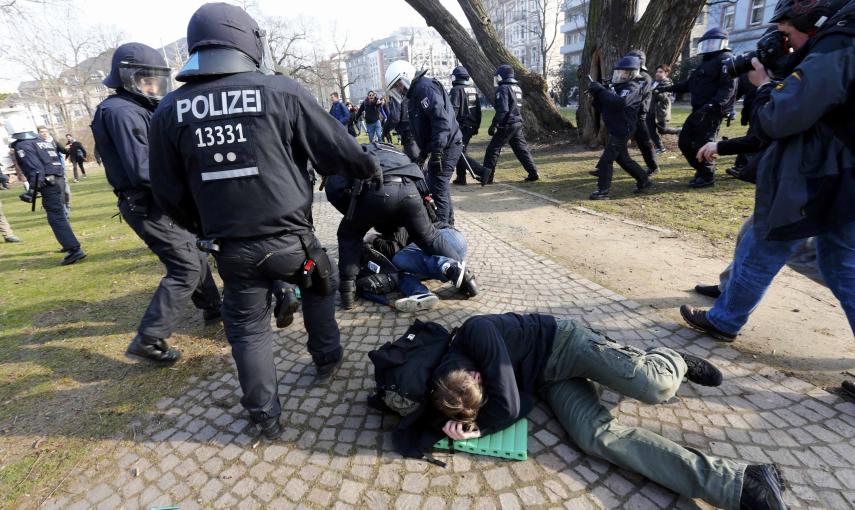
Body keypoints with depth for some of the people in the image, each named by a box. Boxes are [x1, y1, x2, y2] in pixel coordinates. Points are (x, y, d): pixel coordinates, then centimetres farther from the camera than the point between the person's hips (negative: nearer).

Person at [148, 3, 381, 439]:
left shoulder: (168, 111, 2)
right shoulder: (280, 91, -8)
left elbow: (167, 194, 7)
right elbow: (335, 147, 0)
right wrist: (369, 170, 19)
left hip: (231, 249, 3)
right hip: (289, 237, -2)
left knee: (248, 329, 18)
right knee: (320, 287, 27)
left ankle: (265, 416, 30)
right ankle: (326, 360, 41)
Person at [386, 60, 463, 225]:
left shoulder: (426, 87, -13)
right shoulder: (416, 92, 19)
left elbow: (442, 120, -25)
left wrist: (437, 152, -28)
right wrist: (424, 152, 21)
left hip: (446, 146, -10)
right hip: (440, 147, 10)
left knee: (437, 188, -10)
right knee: (440, 186, 16)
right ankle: (448, 223, 27)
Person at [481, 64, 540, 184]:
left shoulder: (503, 88, -11)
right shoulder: (517, 88, 16)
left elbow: (502, 110, -21)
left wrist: (494, 125, -19)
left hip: (507, 125, -8)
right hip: (518, 123, 8)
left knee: (493, 149, -1)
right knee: (522, 149, 12)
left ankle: (486, 177, 0)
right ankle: (534, 173, 12)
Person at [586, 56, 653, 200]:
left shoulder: (633, 87, -13)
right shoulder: (620, 86, 16)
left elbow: (619, 102, -34)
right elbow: (604, 107, 15)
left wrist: (601, 90, -28)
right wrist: (596, 95, -3)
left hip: (622, 130, -10)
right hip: (617, 129, 10)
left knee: (606, 159, -12)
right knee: (622, 158, 18)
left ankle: (603, 191, -9)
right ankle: (644, 180, 30)